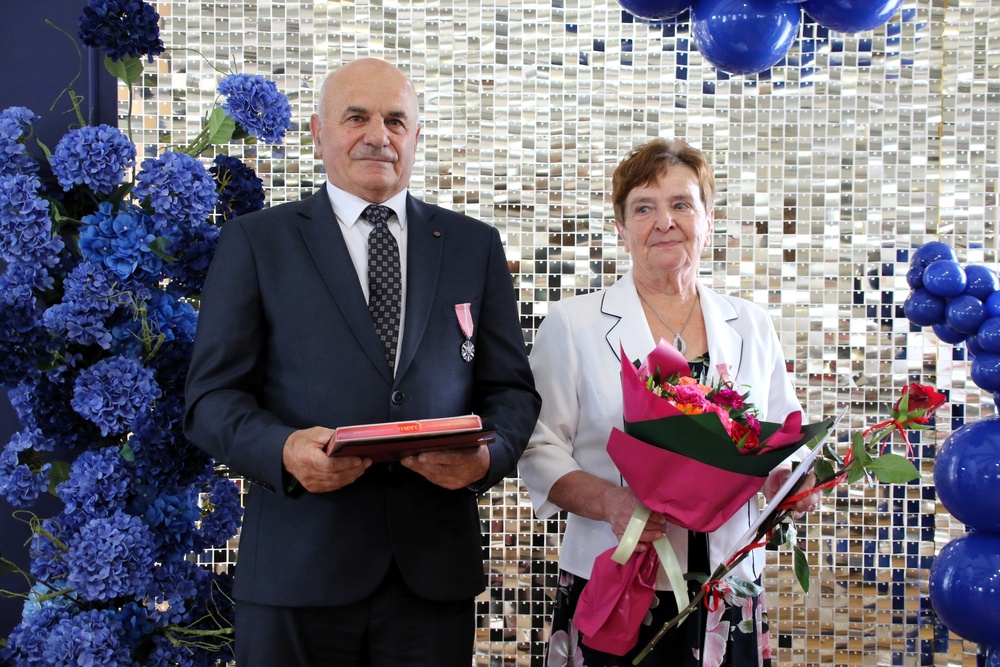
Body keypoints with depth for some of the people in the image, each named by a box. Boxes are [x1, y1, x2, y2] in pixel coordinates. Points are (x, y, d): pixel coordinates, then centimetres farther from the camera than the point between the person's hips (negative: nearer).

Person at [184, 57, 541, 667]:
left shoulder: (475, 245, 11)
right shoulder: (255, 242, 5)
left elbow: (512, 388, 10)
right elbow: (212, 396, 1)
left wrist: (488, 454, -12)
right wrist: (283, 450, -19)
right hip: (297, 566, -1)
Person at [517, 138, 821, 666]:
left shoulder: (751, 328, 8)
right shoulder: (573, 323, -1)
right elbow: (539, 448, -3)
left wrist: (796, 484, -9)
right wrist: (609, 501, -19)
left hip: (728, 589, 3)